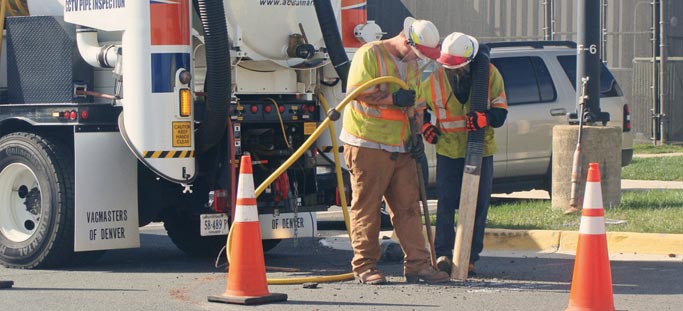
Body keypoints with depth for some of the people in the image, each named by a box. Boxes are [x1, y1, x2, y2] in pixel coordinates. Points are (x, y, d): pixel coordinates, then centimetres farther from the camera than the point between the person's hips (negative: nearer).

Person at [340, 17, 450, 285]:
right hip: (368, 144, -7)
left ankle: (417, 264, 5)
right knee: (366, 207, -3)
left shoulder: (412, 65, 18)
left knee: (408, 207, 4)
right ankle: (364, 266, 4)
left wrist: (416, 137, 12)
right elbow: (358, 92, -18)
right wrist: (394, 98, -16)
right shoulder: (369, 55, -8)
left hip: (401, 148, 7)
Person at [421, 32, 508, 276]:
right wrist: (425, 126, -4)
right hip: (448, 149, 0)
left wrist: (484, 118, -26)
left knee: (478, 205, 2)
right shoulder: (435, 79, -6)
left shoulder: (489, 75, -7)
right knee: (446, 202, -6)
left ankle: (469, 257, 9)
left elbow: (500, 112, -6)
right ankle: (443, 253, -2)